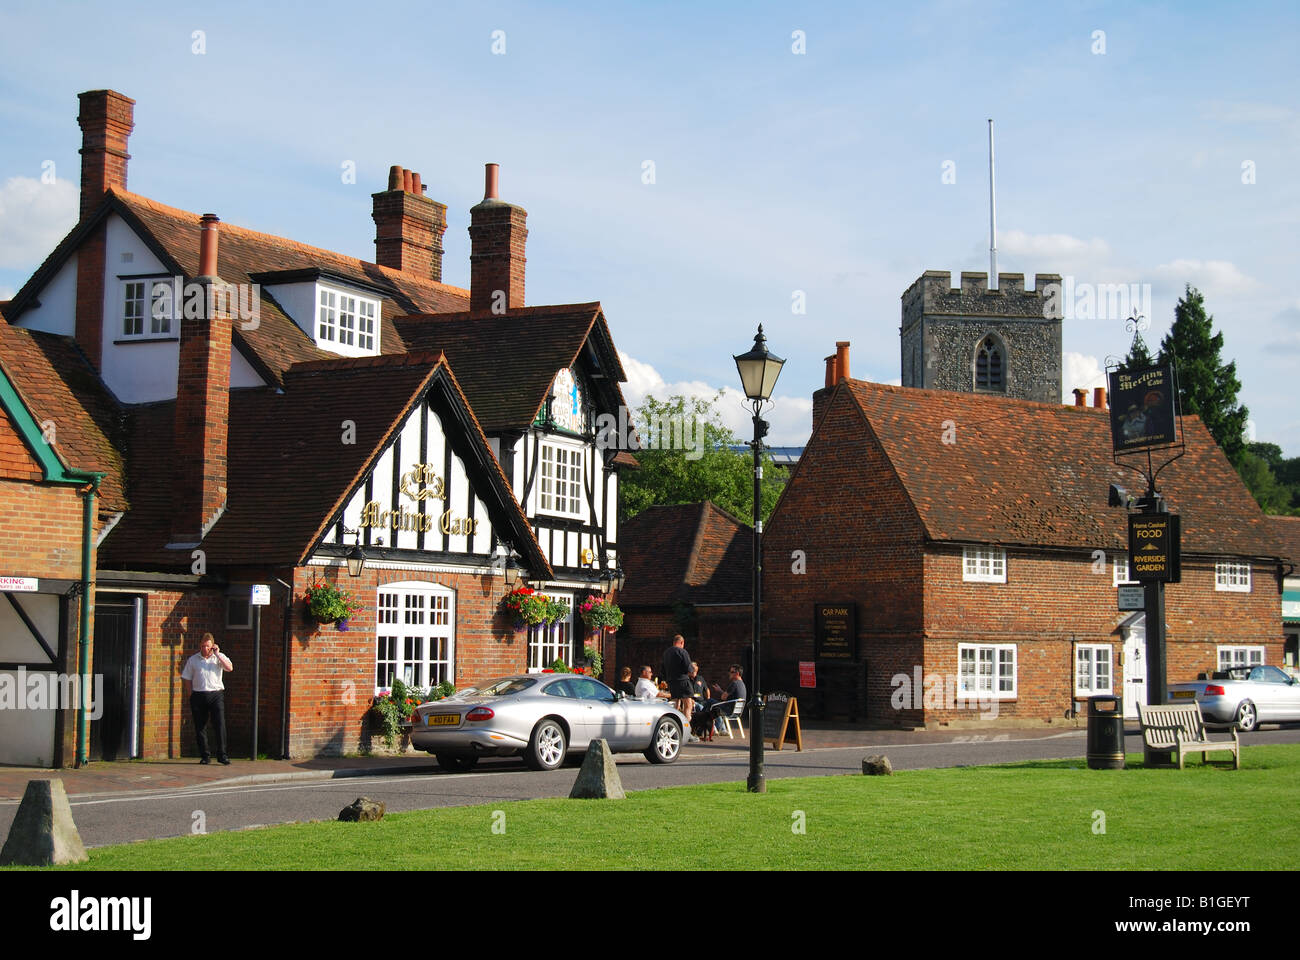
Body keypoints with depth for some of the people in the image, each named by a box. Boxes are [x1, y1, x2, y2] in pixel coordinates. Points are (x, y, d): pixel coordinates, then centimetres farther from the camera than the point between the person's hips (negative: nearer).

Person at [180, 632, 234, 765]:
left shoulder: (220, 657, 8)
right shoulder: (193, 659, 10)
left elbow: (230, 668, -10)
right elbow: (187, 679, 13)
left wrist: (217, 654, -12)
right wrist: (191, 696, 5)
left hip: (216, 694, -1)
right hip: (198, 695, 2)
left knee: (220, 724, -11)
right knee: (200, 726, 2)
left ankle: (222, 755, -10)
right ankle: (205, 756, 9)